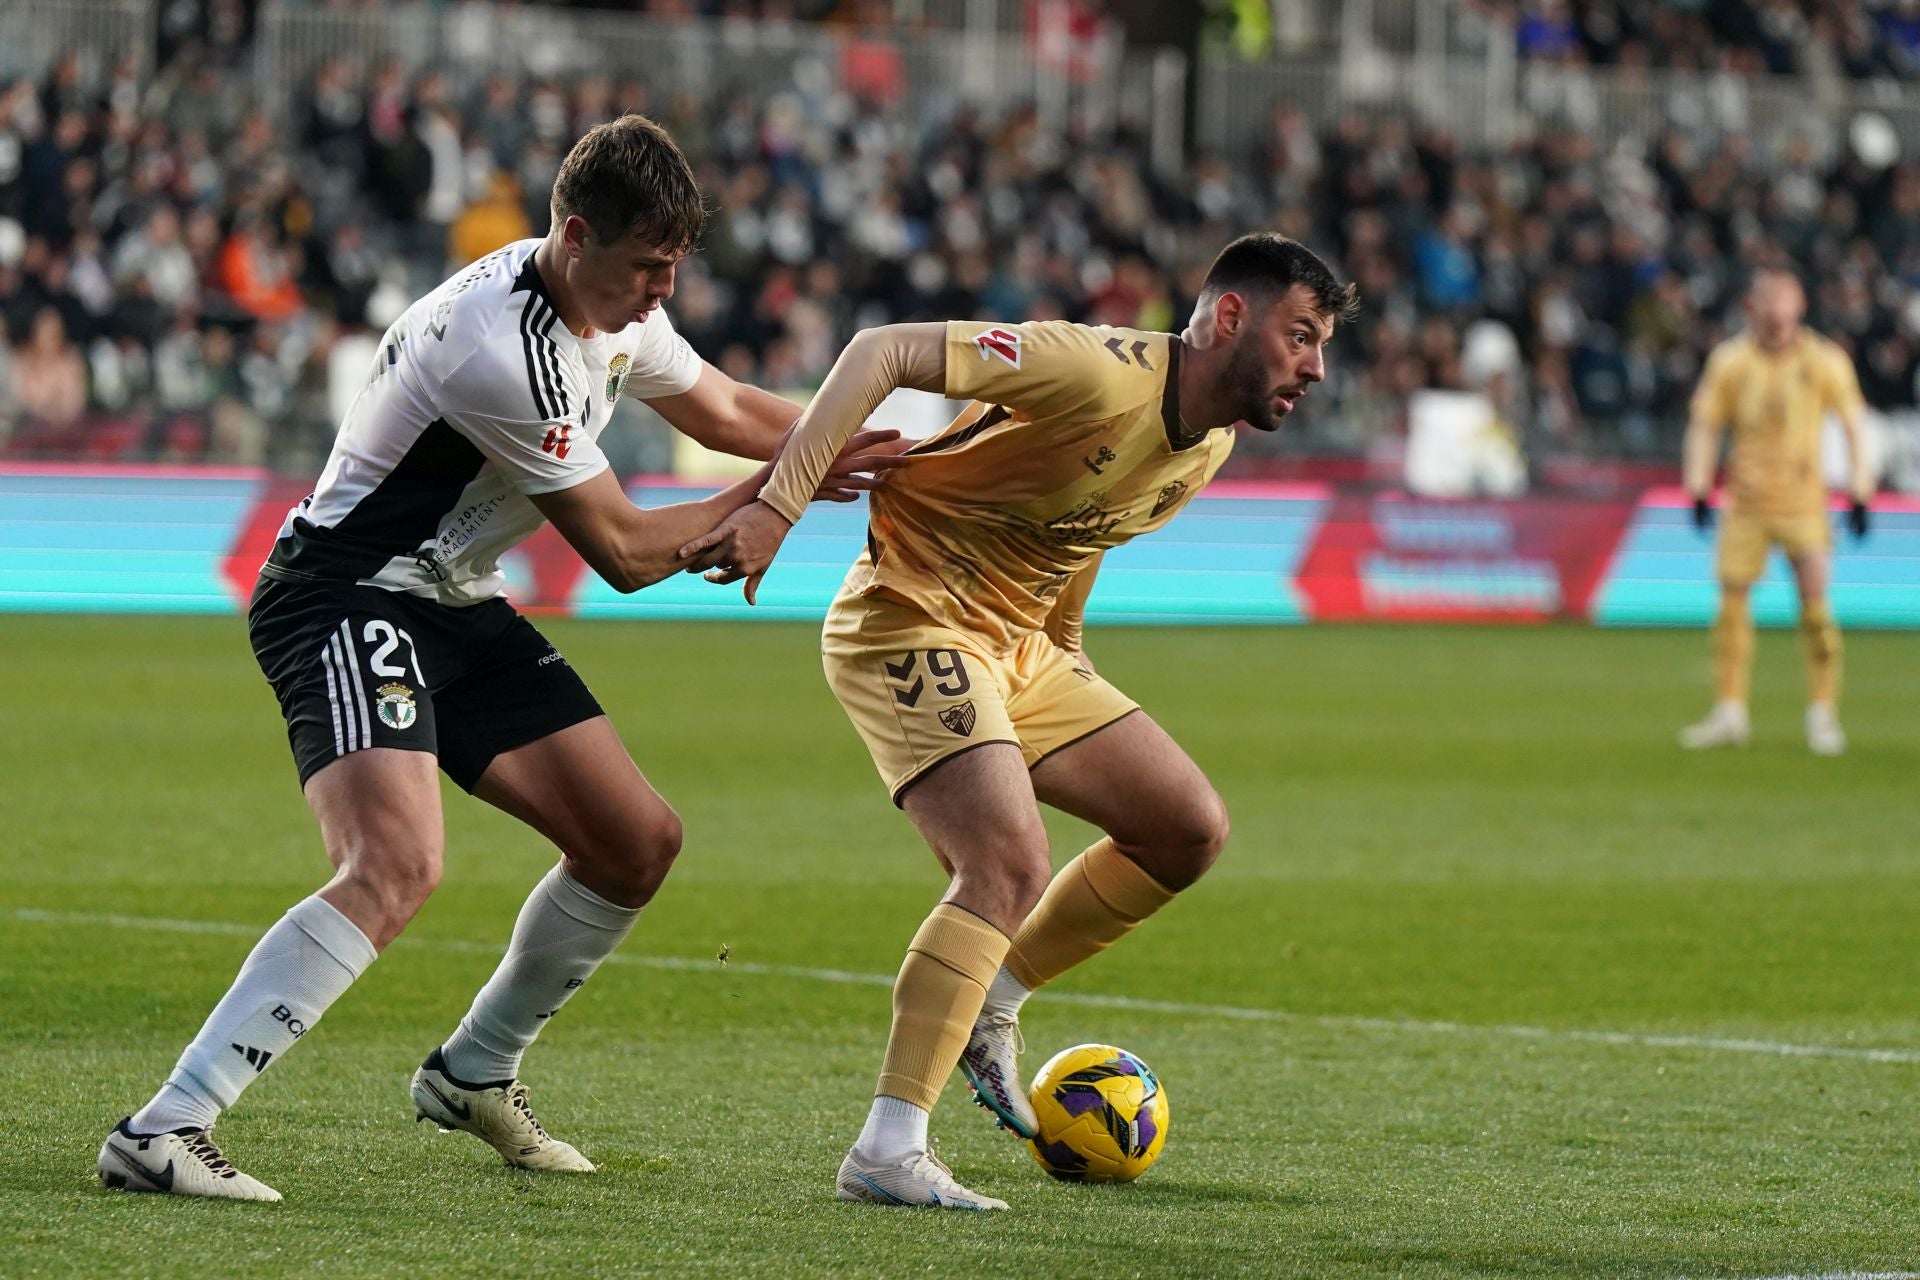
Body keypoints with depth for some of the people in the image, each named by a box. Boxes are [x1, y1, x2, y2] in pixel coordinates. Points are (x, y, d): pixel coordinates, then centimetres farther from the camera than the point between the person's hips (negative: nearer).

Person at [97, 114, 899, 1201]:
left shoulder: (613, 307, 3)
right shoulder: (503, 350, -27)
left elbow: (726, 410, 24)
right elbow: (624, 553, -16)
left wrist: (868, 443, 12)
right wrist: (778, 491, -5)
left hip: (454, 604, 10)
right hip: (348, 602, -10)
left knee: (638, 843, 9)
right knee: (398, 866, -31)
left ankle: (474, 1074, 28)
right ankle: (162, 1131, -33)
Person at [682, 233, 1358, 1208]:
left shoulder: (1208, 447, 5)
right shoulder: (1101, 374, -24)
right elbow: (881, 352, -27)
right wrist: (777, 508, -32)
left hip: (1019, 647, 10)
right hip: (913, 622, -9)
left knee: (1191, 831, 8)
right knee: (1010, 865, -26)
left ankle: (986, 1008, 21)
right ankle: (886, 1154, -25)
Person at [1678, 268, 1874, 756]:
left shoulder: (1824, 361, -2)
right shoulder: (1730, 360, 1)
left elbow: (1853, 427, 5)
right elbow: (1704, 424, 8)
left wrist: (1860, 493, 1)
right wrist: (1699, 489, 0)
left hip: (1803, 502, -1)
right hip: (1744, 504, 1)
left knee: (1815, 602, -7)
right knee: (1732, 602, -3)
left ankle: (1822, 714, 3)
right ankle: (1730, 712, 6)